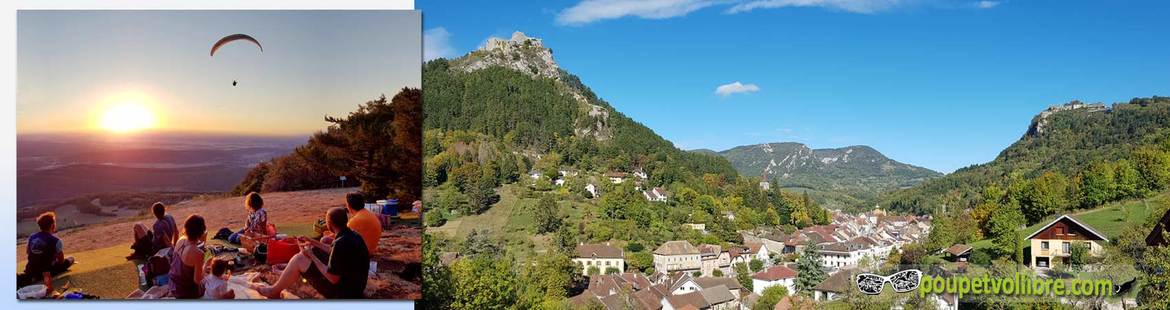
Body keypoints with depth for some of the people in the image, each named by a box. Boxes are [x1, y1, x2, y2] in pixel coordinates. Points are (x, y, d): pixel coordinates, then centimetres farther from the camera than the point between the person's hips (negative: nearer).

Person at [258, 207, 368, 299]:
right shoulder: (353, 235, 1)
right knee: (312, 250, 18)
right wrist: (312, 242, 21)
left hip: (344, 293, -9)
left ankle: (274, 291, 18)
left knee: (298, 259, -3)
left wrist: (311, 256, -13)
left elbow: (333, 279, -23)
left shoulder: (341, 243, -28)